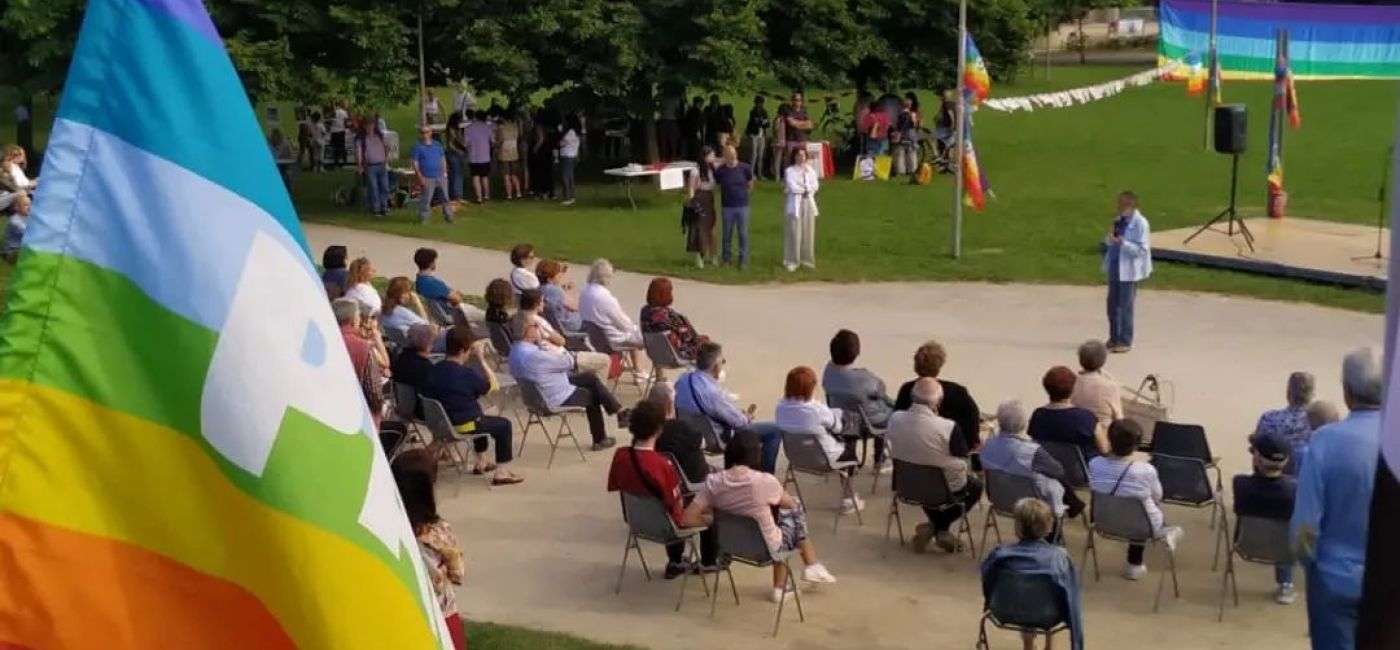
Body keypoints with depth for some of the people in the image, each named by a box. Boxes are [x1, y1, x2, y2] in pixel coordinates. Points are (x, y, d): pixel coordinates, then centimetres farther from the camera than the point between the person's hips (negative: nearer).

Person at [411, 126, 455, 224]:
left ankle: (448, 216, 17)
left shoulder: (437, 145, 10)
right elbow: (415, 163, -4)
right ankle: (423, 218, 5)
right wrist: (420, 177, -11)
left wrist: (444, 172, 8)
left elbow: (443, 159, 16)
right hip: (428, 178, -4)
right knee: (426, 199, -4)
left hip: (440, 176, 4)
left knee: (446, 197, 7)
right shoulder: (418, 147, -3)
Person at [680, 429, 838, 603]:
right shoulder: (765, 481, -25)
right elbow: (790, 504, -3)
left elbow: (687, 519, -17)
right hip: (765, 546, -4)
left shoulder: (713, 481, -17)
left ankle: (780, 587, 35)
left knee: (782, 516, 31)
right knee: (796, 510, 23)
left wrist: (716, 519, -1)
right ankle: (812, 566, 35)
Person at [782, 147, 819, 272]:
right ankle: (791, 261, -5)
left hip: (809, 203, 5)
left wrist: (800, 189, -10)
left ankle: (807, 259, 16)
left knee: (808, 233, 6)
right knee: (794, 233, -8)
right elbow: (792, 187, -14)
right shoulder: (789, 171, -2)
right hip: (795, 204, -5)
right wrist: (806, 189, -5)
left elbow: (815, 186, 0)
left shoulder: (810, 170, 12)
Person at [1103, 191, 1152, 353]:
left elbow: (1142, 249, -17)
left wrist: (1123, 243, -28)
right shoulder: (1118, 220, 7)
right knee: (1112, 304, 13)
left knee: (1125, 306, -2)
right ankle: (1114, 338, 26)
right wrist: (1110, 238, -10)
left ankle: (1125, 341, 8)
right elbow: (1108, 243, 13)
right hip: (1115, 268, 7)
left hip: (1129, 270, -7)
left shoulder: (1140, 223, -15)